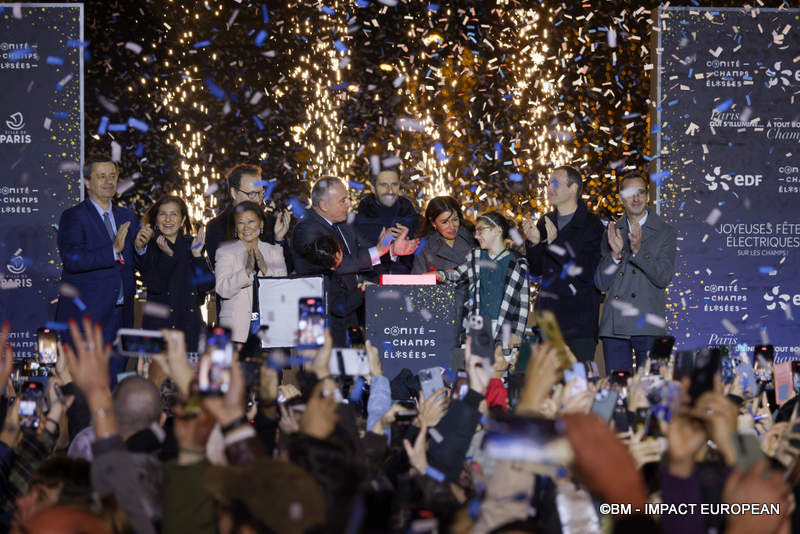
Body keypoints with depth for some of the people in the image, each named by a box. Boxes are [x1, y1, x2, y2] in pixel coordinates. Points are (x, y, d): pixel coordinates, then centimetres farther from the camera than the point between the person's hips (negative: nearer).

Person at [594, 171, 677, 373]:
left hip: (648, 327, -3)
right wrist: (615, 254, -8)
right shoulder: (612, 232, 14)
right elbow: (601, 283, 9)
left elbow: (663, 278, -7)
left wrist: (638, 250, -19)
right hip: (614, 328, 3)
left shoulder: (665, 233, 4)